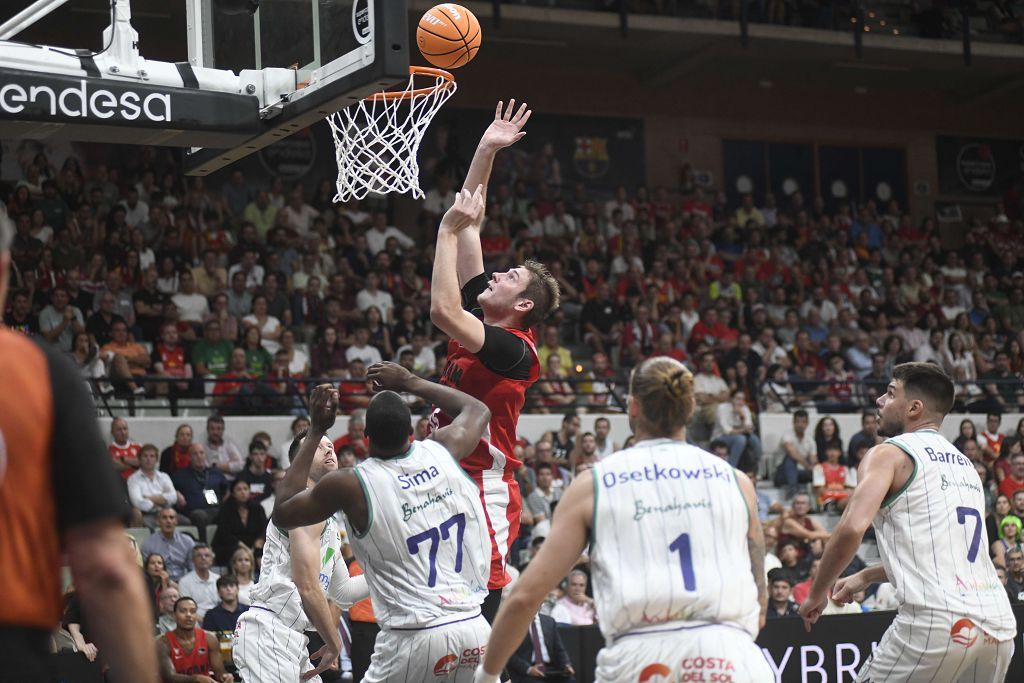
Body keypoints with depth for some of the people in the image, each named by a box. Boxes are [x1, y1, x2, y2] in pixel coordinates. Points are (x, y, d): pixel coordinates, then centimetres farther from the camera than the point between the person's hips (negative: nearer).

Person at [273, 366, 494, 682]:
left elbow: (282, 514, 13)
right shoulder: (443, 450, 2)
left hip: (414, 638, -4)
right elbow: (478, 410, 27)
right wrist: (410, 382, 34)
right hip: (474, 628, 4)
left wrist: (316, 431, 14)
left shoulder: (350, 484, -8)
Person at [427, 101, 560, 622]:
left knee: (483, 606, -10)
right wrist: (485, 152, 9)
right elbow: (470, 225, 13)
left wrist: (449, 229, -20)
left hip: (485, 490, -9)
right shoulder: (481, 319, 11)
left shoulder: (514, 349, -13)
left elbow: (443, 310, -29)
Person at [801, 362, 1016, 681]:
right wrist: (866, 577, 38)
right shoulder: (965, 464, 23)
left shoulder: (889, 454, 0)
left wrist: (817, 595, -1)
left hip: (936, 621, -7)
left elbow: (851, 530, -15)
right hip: (998, 624, 7)